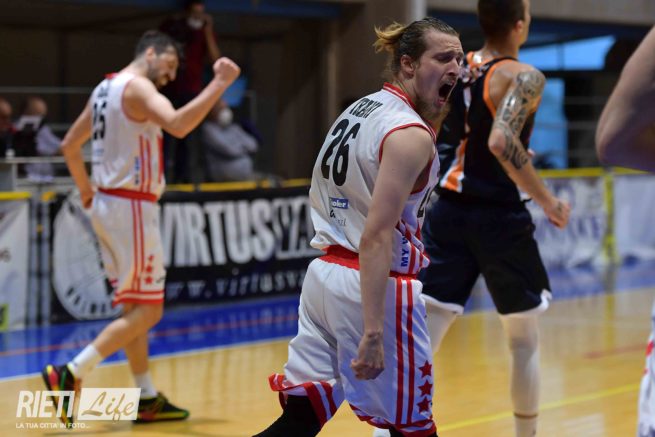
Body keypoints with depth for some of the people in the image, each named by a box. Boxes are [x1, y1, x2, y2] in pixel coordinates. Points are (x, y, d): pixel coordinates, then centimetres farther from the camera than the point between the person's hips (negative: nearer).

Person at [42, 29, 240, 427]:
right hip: (131, 207, -10)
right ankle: (69, 375, -9)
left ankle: (147, 400, 18)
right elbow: (178, 125, -33)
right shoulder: (138, 86, -14)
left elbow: (70, 145, 23)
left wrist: (87, 190, 31)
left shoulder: (105, 89, 15)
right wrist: (219, 84, -29)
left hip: (108, 203, 10)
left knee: (135, 308, 14)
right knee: (147, 311, -5)